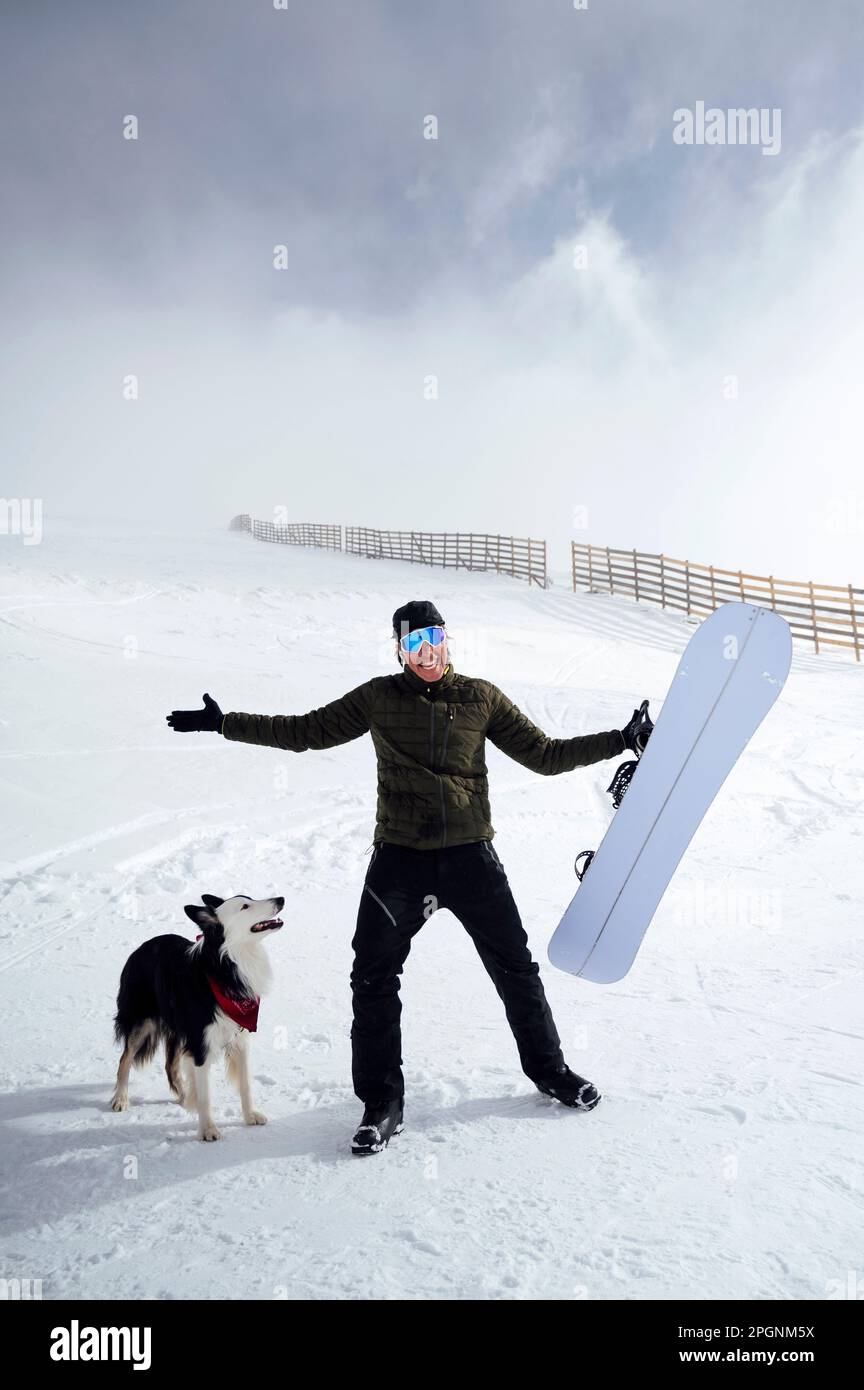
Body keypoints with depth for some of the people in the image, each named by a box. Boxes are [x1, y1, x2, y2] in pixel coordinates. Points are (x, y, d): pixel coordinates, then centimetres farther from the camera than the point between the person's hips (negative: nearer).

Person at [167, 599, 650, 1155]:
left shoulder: (481, 697, 4)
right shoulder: (379, 698, 3)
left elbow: (545, 754, 7)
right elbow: (306, 731, 7)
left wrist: (620, 741, 0)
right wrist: (222, 723, 4)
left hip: (471, 854, 0)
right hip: (399, 858, 0)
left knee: (516, 968, 10)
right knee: (373, 979, 0)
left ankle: (549, 1069, 34)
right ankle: (382, 1101, 18)